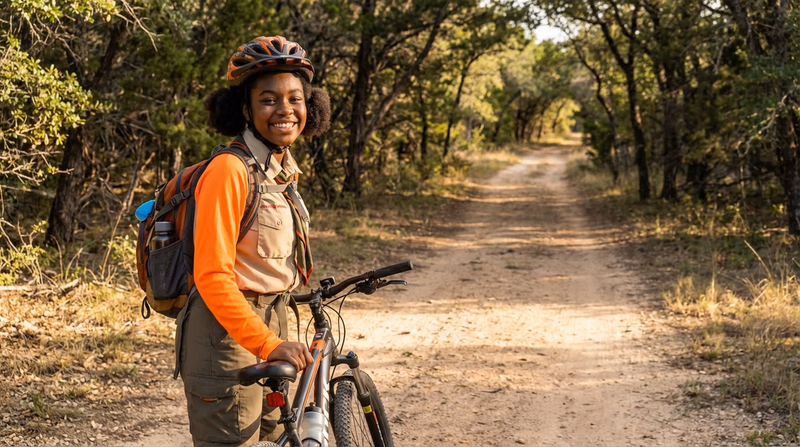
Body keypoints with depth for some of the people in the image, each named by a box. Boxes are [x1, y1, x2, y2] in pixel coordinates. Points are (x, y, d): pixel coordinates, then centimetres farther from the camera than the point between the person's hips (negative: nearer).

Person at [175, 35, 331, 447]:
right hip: (227, 332, -9)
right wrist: (269, 345, -26)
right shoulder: (229, 170, -18)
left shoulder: (283, 171, 9)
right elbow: (212, 277, -22)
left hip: (267, 328, 9)